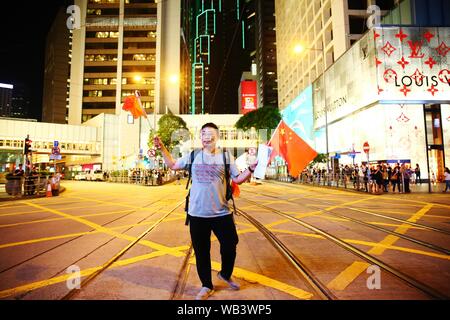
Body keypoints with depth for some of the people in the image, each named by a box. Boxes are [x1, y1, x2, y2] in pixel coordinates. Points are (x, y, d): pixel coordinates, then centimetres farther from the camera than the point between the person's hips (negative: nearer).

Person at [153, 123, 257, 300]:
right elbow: (173, 165, 14)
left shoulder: (226, 156, -1)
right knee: (201, 251, 14)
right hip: (197, 213, 1)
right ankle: (207, 286, 35)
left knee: (230, 246, 13)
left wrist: (250, 169, -14)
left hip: (221, 213, -1)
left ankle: (225, 274, 44)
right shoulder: (193, 156, 3)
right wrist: (162, 148, 8)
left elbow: (237, 179, 1)